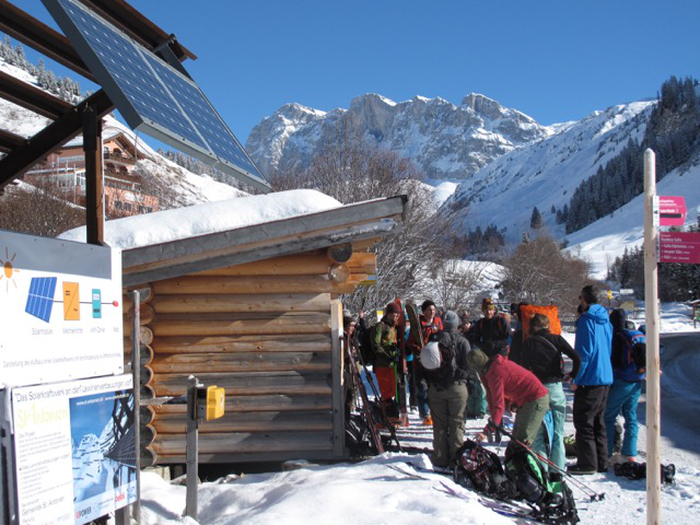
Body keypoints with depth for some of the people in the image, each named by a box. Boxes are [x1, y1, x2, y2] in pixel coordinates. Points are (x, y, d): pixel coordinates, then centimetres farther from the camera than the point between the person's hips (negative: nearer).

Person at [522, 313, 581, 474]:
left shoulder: (529, 343, -1)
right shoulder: (556, 339, 2)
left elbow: (524, 368, -3)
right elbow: (576, 357, -7)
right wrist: (572, 375, 7)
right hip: (556, 388, 1)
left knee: (539, 432, 5)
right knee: (558, 432, 8)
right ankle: (558, 468, 8)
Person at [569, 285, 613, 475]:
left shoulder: (586, 320, -14)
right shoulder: (605, 320, 12)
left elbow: (584, 352, -18)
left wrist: (576, 379, -13)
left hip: (590, 379, -9)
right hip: (605, 377, 9)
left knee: (583, 421, -1)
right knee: (598, 422, 15)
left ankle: (587, 463, 0)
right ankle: (601, 462, 20)